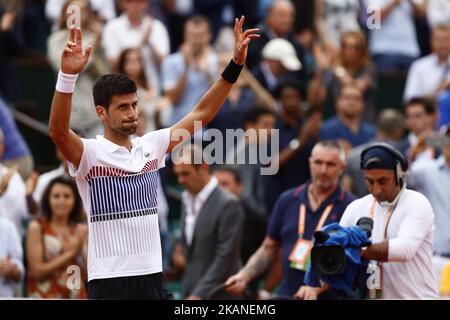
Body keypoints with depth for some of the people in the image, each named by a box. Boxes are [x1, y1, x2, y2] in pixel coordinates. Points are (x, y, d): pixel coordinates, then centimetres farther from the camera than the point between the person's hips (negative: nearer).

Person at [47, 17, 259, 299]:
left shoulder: (150, 146, 8)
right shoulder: (90, 153, -8)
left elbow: (201, 114, 11)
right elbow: (58, 131, -29)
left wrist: (235, 66, 2)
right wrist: (67, 76, -42)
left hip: (152, 277, 6)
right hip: (109, 279, -6)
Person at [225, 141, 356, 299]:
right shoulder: (288, 200, 10)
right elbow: (269, 248, 16)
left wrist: (315, 288, -24)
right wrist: (244, 275, 0)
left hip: (331, 297, -4)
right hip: (287, 295, 4)